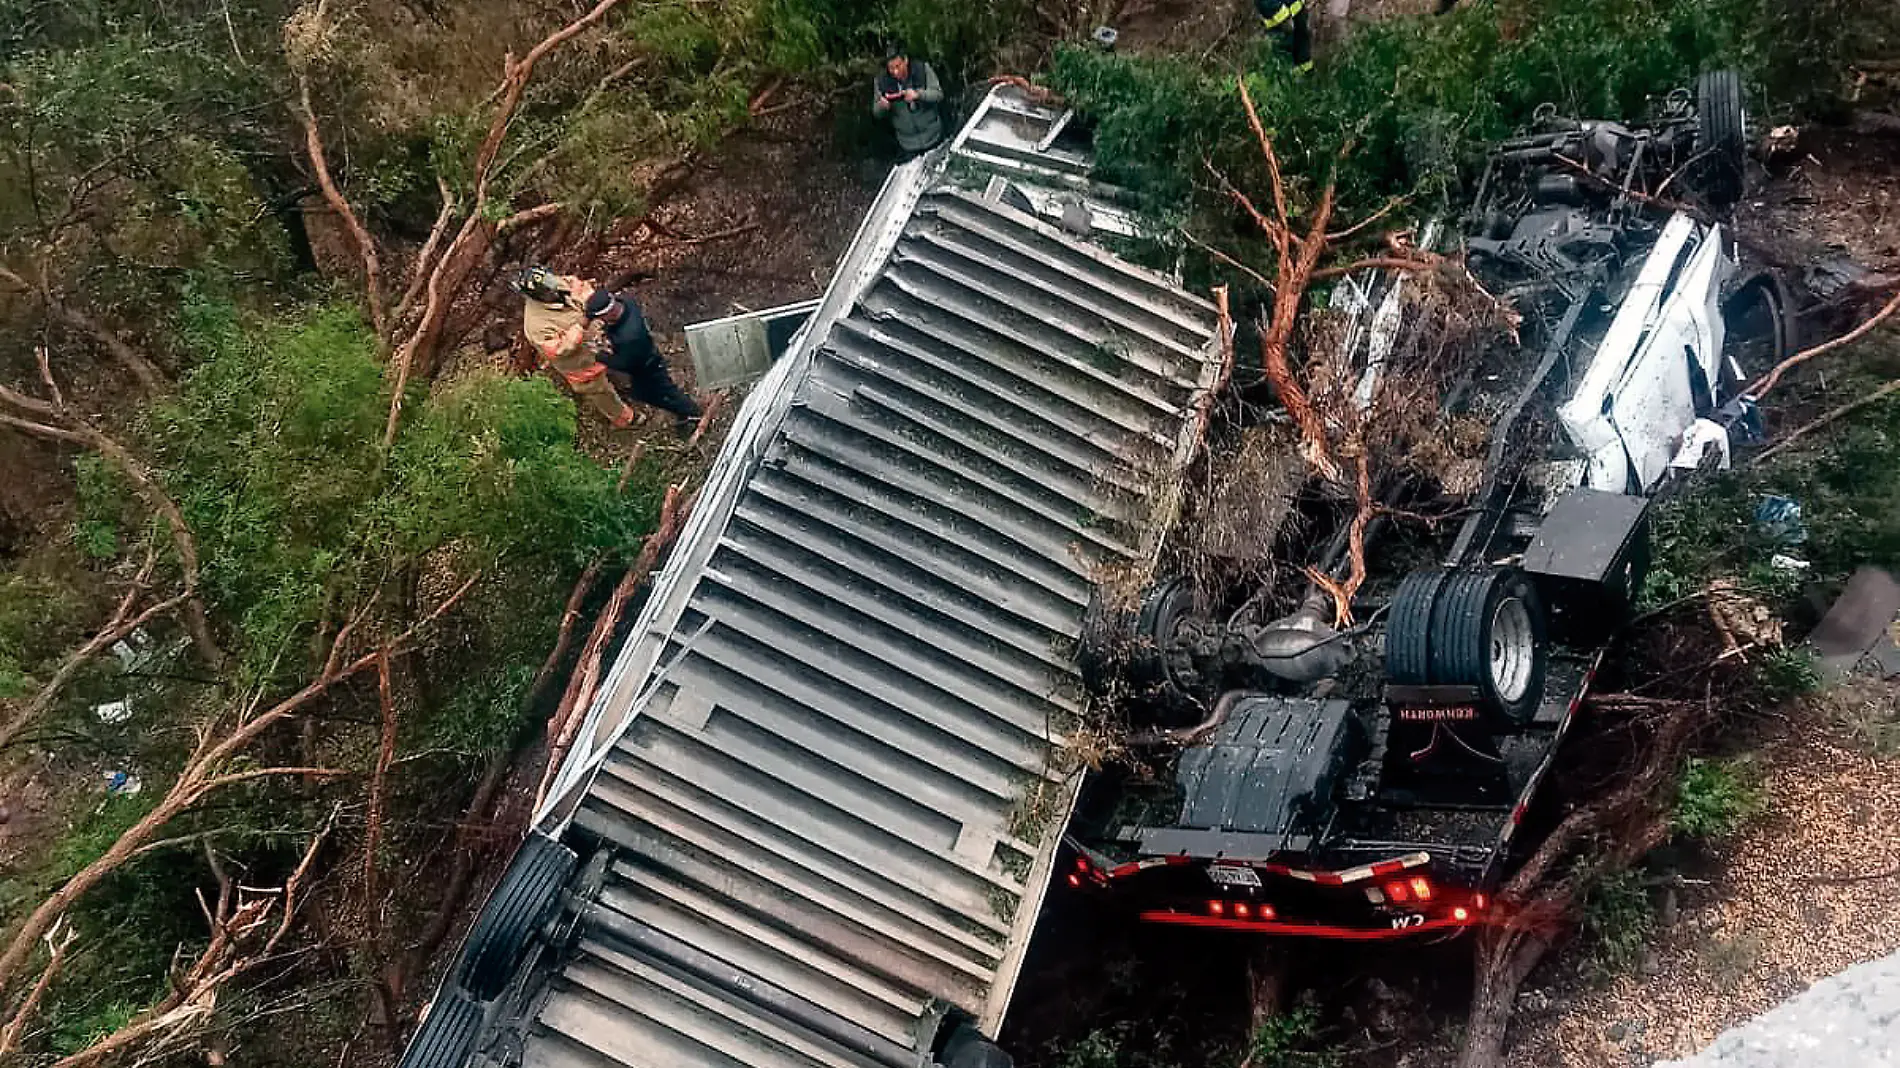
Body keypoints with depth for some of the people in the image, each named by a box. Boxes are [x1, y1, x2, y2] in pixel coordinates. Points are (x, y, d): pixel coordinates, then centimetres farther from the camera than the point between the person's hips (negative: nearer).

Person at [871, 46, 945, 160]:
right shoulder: (882, 81, -9)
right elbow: (876, 113, 0)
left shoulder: (923, 69, -13)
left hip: (933, 138, 0)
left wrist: (918, 95, -31)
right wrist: (882, 106, -26)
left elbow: (938, 94, -12)